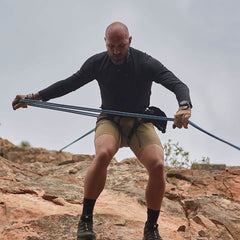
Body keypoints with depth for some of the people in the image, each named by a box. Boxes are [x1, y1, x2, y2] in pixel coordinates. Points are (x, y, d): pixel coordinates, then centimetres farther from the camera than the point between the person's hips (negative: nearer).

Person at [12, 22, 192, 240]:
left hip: (140, 123, 0)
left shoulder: (146, 64, -11)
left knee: (157, 165, -27)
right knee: (103, 154, -35)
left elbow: (178, 85, -18)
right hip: (110, 121, 0)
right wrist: (34, 97, 3)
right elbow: (69, 84, 10)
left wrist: (184, 107, -41)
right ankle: (86, 220, -23)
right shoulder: (97, 63, -2)